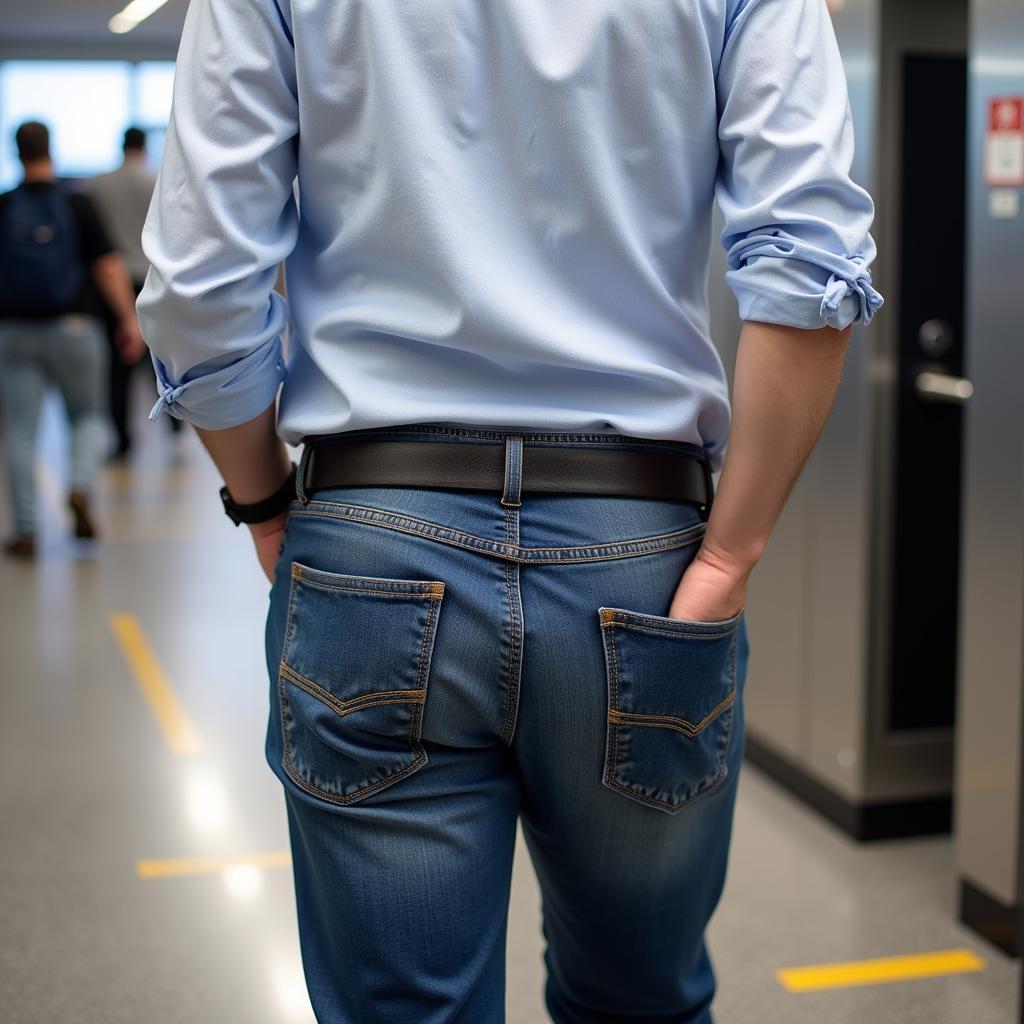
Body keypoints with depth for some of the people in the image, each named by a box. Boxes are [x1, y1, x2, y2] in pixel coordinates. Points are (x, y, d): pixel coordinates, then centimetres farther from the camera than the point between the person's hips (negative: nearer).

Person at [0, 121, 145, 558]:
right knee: (89, 417, 17)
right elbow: (108, 267, -10)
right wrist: (130, 318, -6)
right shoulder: (77, 206, -4)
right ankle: (80, 487, -10)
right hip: (73, 328, -1)